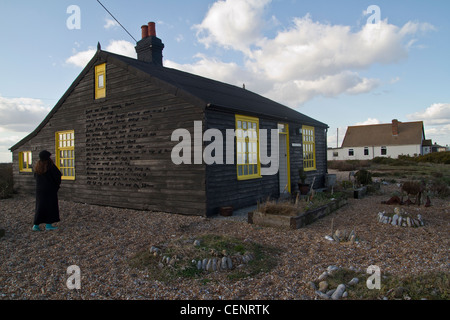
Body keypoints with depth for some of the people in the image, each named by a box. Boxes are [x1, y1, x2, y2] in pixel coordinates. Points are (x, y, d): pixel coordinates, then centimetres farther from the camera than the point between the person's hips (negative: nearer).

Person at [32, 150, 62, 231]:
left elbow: (35, 176, 12)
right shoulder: (50, 165, -16)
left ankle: (36, 225, 10)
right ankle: (48, 224, 7)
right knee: (51, 206, 4)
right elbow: (58, 175, -13)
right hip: (50, 189, -6)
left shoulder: (37, 165, 3)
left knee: (40, 207, 12)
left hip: (39, 189, 6)